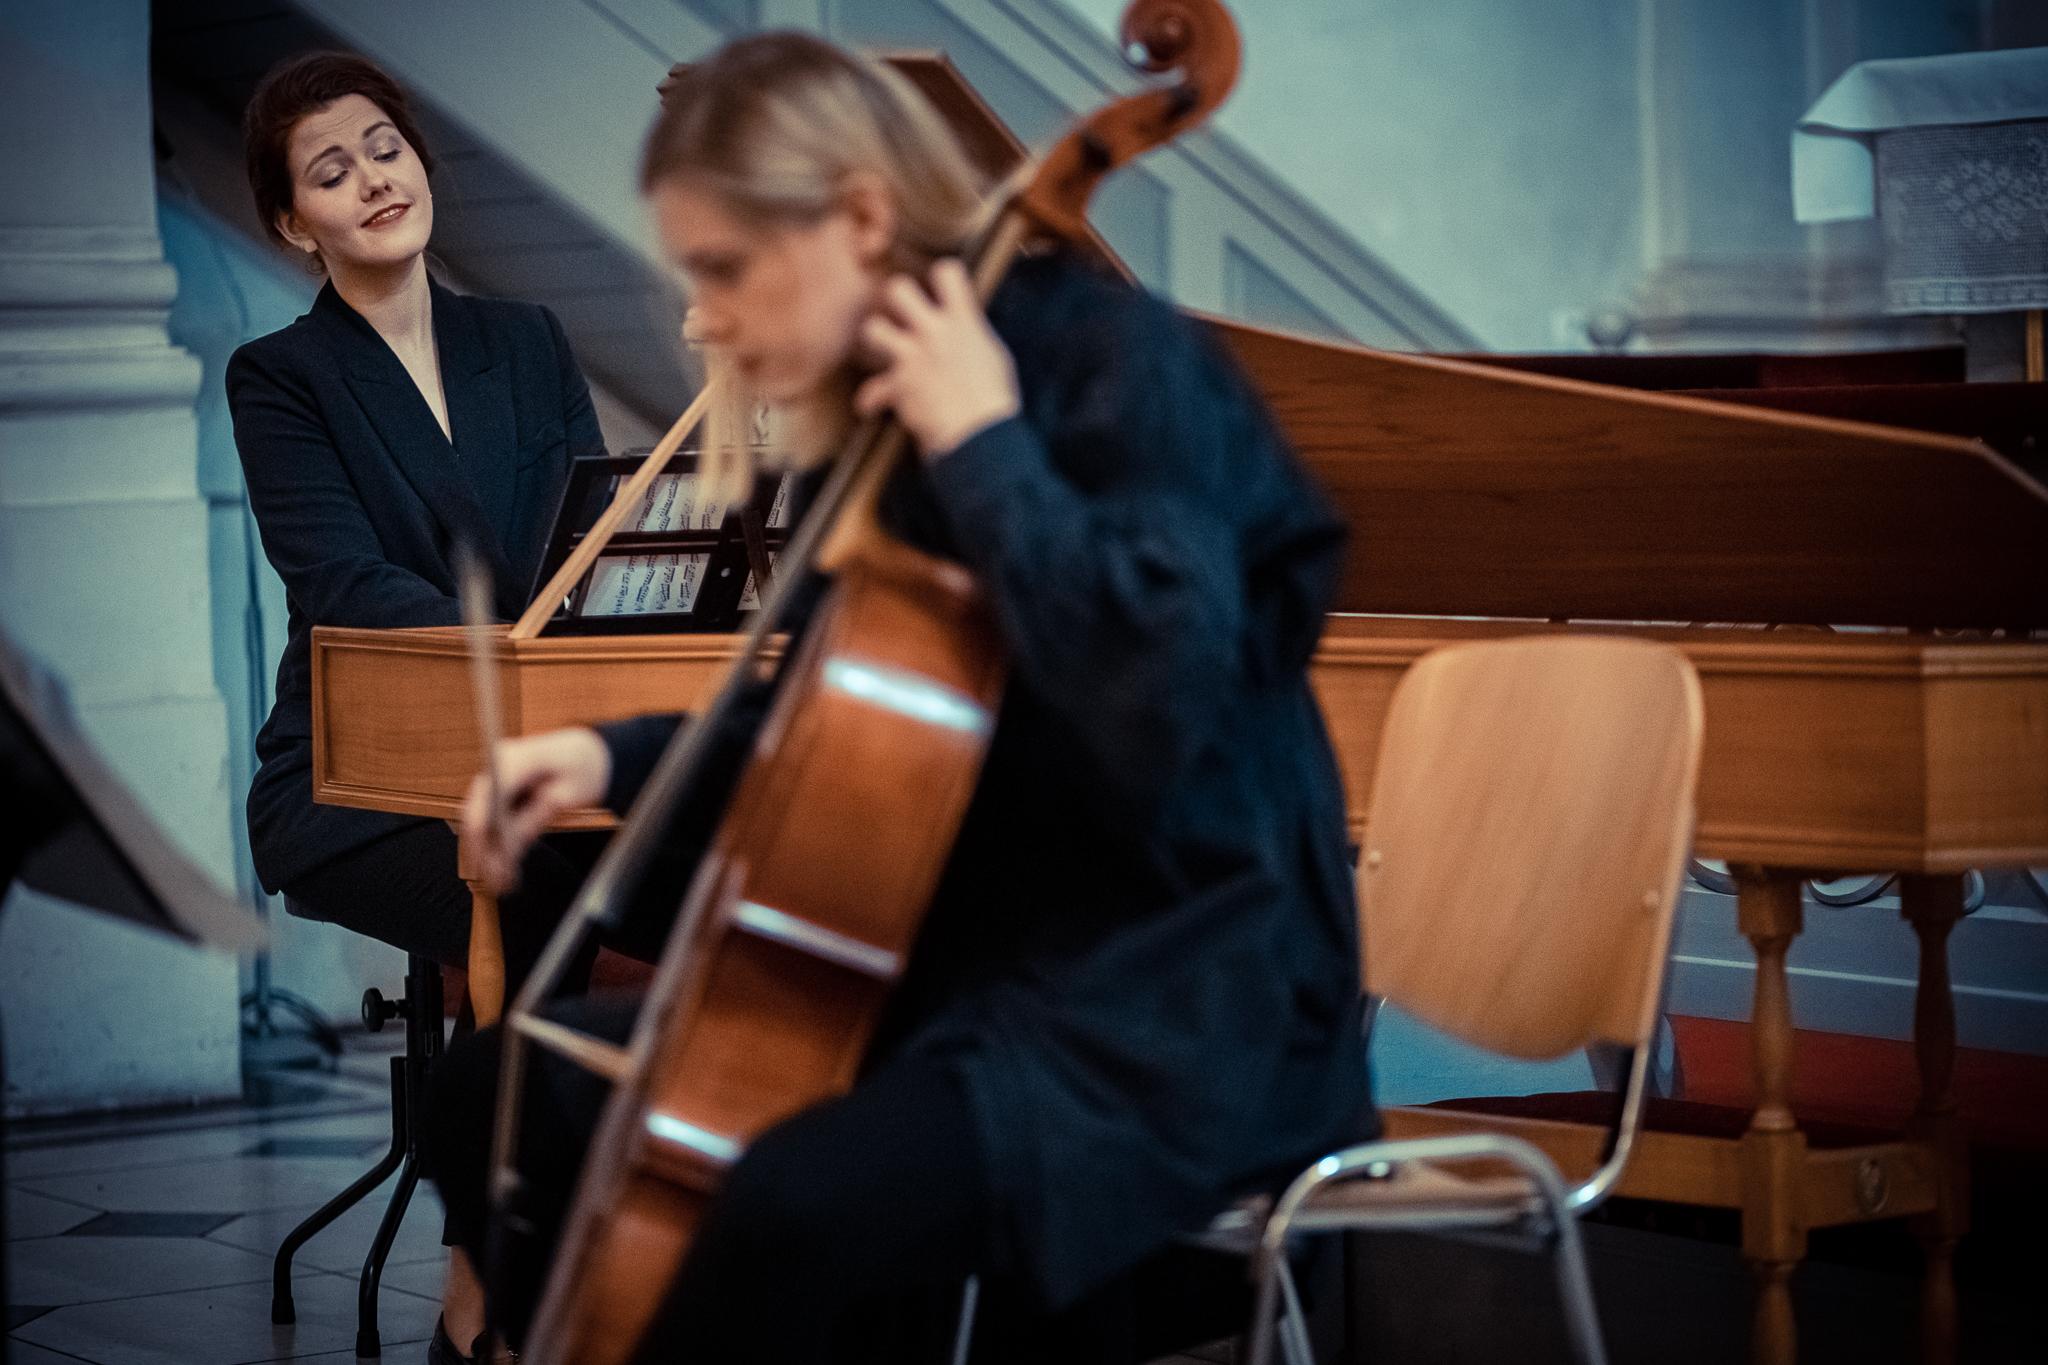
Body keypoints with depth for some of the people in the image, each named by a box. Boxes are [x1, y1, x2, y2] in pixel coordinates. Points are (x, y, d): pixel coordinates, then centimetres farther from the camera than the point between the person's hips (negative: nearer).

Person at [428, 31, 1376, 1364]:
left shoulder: (1126, 368, -15)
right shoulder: (900, 413, 9)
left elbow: (1160, 699, -32)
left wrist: (986, 448, -22)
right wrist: (618, 756, 8)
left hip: (1167, 1014, -9)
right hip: (965, 957, 9)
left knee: (798, 1206, -35)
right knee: (501, 1092, 8)